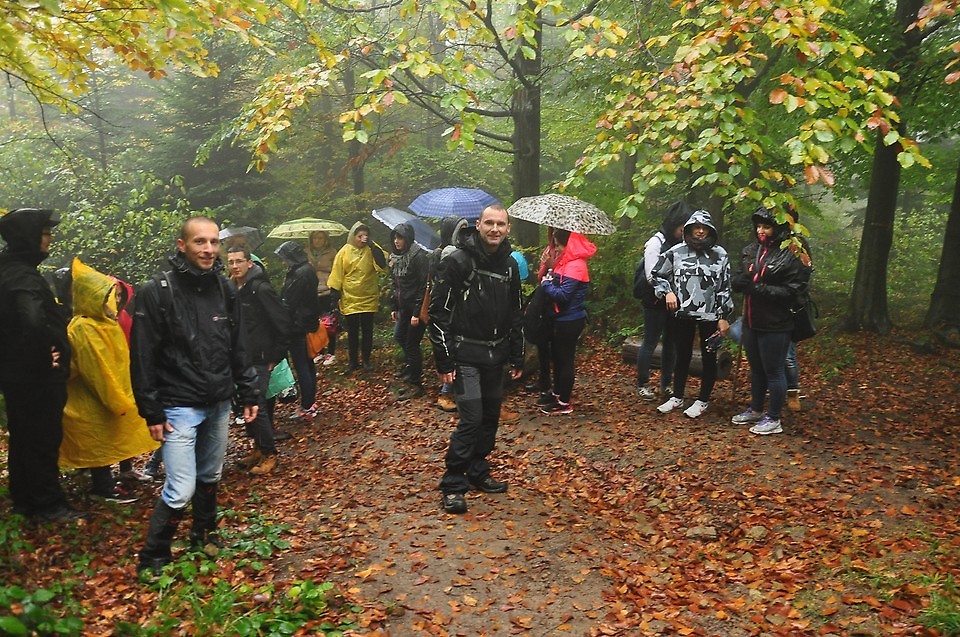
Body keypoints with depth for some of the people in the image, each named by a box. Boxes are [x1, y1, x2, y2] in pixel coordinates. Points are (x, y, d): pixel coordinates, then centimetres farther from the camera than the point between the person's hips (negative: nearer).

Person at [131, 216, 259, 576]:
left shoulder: (225, 290, 4)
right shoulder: (157, 292, -12)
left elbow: (238, 348, 11)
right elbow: (143, 358, -11)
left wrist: (248, 394, 10)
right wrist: (152, 412, -11)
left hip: (219, 404, 5)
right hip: (179, 407, -5)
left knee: (210, 477, 19)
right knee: (181, 489, -7)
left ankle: (204, 534, 41)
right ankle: (153, 559, 14)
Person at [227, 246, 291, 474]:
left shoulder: (261, 289, -14)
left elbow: (283, 324, -14)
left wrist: (276, 356, -10)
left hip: (258, 360, -7)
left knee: (257, 406, -6)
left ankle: (269, 454, 8)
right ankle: (259, 448, 27)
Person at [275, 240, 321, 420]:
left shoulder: (300, 274, -19)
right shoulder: (307, 270, 11)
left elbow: (289, 303, -18)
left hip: (298, 326, -10)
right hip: (308, 323, 10)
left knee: (301, 366, -3)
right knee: (308, 363, 16)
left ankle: (307, 407, 3)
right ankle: (311, 402, 26)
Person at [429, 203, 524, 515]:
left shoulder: (509, 266, 8)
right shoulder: (457, 261, -12)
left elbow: (516, 314, 17)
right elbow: (438, 313, -12)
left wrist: (518, 357, 15)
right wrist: (444, 361, -15)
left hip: (496, 356, 7)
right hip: (465, 355, -6)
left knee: (491, 417, 12)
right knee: (471, 419, -11)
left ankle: (478, 473, 29)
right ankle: (453, 486, 2)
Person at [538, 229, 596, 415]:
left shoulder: (575, 267, -21)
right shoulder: (567, 262, 11)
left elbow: (562, 295, -26)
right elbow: (558, 286, 16)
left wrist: (546, 283, -12)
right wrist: (550, 280, -3)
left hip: (570, 321, -10)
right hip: (563, 318, 10)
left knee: (565, 359, -1)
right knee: (557, 356, 19)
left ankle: (564, 403, 9)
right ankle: (557, 393, 34)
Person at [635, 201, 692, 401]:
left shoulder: (681, 243, 5)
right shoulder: (656, 242, -11)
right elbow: (652, 276, -14)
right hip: (656, 302, -6)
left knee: (671, 341, 12)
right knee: (650, 341, 4)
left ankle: (666, 384, 24)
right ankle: (642, 384, 15)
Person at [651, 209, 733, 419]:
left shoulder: (720, 255, -1)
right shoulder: (676, 252, -1)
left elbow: (724, 288, 1)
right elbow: (658, 274, 11)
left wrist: (723, 316, -2)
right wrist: (667, 292, -5)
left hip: (710, 315, -1)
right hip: (683, 313, 1)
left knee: (709, 357, 7)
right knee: (682, 355, 12)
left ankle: (703, 401, 19)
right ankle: (677, 397, 24)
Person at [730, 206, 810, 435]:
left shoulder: (792, 255, -13)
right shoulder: (750, 251, 8)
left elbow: (792, 291, -17)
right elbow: (736, 282, 10)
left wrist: (759, 288, -21)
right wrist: (742, 280, -13)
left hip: (775, 325, -7)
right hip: (752, 321, 7)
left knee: (773, 371, 4)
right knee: (756, 369, 20)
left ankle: (774, 419, 18)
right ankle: (755, 410, 37)